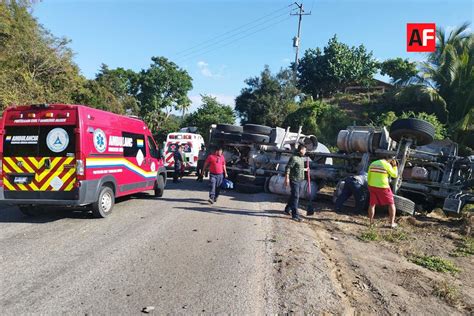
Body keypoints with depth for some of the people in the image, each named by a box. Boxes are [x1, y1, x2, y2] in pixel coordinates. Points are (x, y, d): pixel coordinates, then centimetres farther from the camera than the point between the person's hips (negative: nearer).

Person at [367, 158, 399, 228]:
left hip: (372, 186, 4)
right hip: (383, 187, -4)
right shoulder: (387, 165, -7)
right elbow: (395, 175, 2)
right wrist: (395, 166, 12)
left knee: (372, 204, 15)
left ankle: (371, 222, 14)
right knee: (391, 204, 11)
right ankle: (392, 223, 11)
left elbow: (368, 177, 12)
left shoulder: (372, 164, 9)